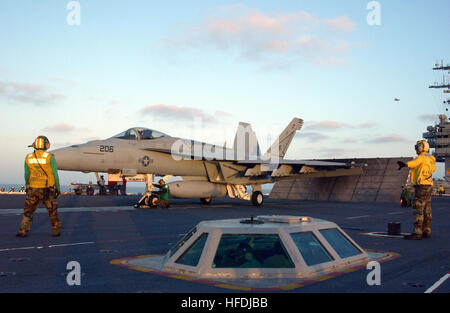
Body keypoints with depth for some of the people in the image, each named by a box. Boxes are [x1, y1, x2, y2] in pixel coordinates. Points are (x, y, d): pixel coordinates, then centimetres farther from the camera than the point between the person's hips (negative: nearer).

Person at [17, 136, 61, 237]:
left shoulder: (28, 158, 1)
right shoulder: (50, 157, -10)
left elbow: (27, 175, 9)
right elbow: (55, 174, -8)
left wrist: (27, 186, 23)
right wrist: (58, 188, 2)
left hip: (33, 189, 2)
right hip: (47, 190, -2)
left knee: (28, 211, 11)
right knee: (52, 211, 11)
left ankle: (23, 231, 5)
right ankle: (56, 231, 17)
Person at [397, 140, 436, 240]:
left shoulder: (422, 157, -11)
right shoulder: (430, 159, 17)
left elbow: (414, 163, -35)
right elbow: (433, 169, 39)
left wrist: (405, 164, -54)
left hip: (421, 186, -10)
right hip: (429, 186, 10)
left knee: (418, 210, -11)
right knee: (426, 210, 13)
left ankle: (417, 233, -13)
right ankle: (426, 231, 18)